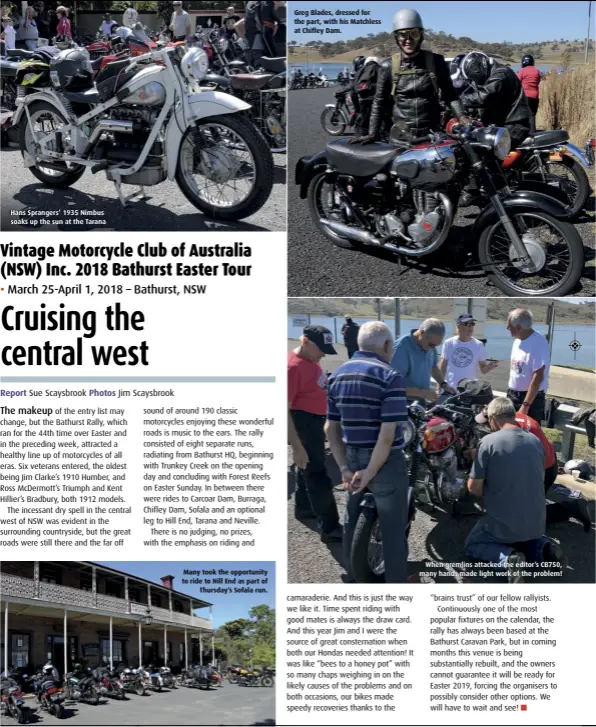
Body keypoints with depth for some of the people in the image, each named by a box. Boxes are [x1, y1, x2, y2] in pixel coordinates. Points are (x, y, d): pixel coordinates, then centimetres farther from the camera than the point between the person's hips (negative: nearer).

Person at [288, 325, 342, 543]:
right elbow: (284, 409, -29)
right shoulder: (293, 367, -27)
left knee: (308, 468, 25)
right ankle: (330, 528, -1)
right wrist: (297, 447, -30)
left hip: (314, 421, 10)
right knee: (318, 476, -6)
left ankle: (303, 508, 42)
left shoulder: (310, 360, 3)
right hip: (302, 423, -10)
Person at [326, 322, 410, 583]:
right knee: (393, 529, 7)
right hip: (384, 462, -7)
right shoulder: (389, 376, -17)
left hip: (352, 459, 7)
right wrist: (371, 472, -17)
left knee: (353, 522, 23)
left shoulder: (337, 375, 5)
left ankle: (353, 575, 38)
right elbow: (387, 434, -22)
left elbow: (331, 429, 4)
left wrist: (344, 467, 1)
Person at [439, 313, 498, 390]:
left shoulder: (478, 345, -1)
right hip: (450, 390, 1)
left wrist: (489, 367, -22)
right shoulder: (449, 343, 0)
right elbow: (442, 368, 6)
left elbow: (483, 369, 2)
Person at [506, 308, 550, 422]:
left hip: (531, 397, -8)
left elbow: (538, 378, -22)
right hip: (513, 395, 8)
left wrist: (525, 405, -24)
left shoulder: (538, 343, -19)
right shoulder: (518, 341, 7)